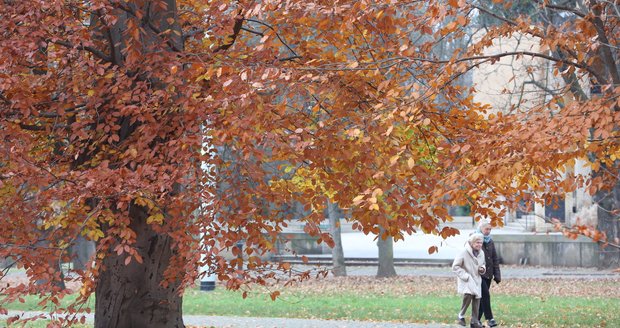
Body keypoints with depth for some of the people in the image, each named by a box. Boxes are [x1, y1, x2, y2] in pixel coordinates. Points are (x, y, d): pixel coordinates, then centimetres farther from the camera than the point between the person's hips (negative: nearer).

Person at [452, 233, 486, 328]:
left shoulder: (481, 253, 5)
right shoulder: (464, 253, -15)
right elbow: (455, 266, -11)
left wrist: (482, 268, 0)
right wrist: (464, 275, -19)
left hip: (476, 280, 7)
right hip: (466, 280, -7)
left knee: (476, 299, 3)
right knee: (468, 295, -29)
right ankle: (461, 316, -10)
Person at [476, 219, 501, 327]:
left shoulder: (490, 241, 13)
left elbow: (495, 259, 15)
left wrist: (497, 275, 8)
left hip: (488, 274, 7)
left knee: (482, 297, 8)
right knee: (485, 294, -14)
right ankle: (489, 318, -10)